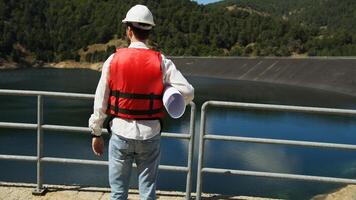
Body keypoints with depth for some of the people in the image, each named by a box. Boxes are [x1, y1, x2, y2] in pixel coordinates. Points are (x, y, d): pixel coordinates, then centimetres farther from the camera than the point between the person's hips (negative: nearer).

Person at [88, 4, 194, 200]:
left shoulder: (113, 60, -5)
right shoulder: (161, 61, -6)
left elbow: (100, 101, -1)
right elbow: (187, 92, -13)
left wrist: (96, 133, 9)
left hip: (121, 132, 0)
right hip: (150, 134, 0)